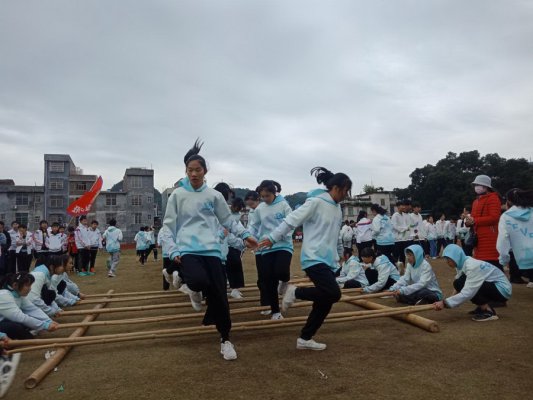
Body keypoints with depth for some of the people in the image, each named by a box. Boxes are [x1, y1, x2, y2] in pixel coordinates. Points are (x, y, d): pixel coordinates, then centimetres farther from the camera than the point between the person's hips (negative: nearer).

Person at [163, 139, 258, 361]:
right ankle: (193, 289, 9)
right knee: (200, 281, -32)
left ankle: (225, 340, 21)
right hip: (187, 250, -2)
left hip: (211, 250, 2)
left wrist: (245, 234, 2)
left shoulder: (214, 195, 9)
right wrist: (173, 250, -5)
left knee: (219, 296, 0)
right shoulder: (177, 195, 5)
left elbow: (228, 220, 15)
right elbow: (169, 225, 6)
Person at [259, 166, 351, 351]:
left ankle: (305, 339, 16)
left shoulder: (337, 207, 13)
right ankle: (295, 292, 0)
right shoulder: (315, 202, -13)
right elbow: (292, 220, -13)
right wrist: (273, 238, -13)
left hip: (329, 260, 9)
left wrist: (339, 253, 31)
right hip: (315, 259, -9)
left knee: (325, 302, 5)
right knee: (333, 294, -20)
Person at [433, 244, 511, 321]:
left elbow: (467, 293, -35)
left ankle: (488, 311, -14)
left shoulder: (472, 266, -29)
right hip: (491, 286, 9)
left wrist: (445, 303, -36)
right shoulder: (462, 264, -3)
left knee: (461, 284, -24)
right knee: (458, 283, -6)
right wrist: (444, 302, -9)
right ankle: (483, 306, 8)